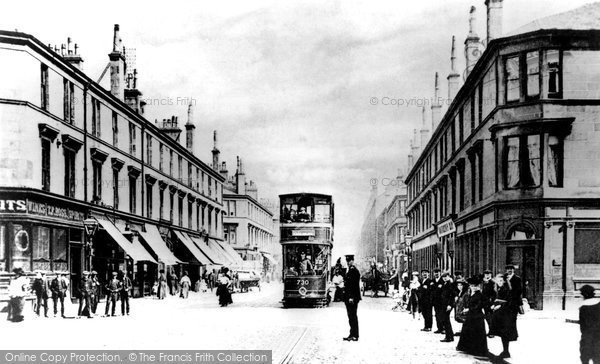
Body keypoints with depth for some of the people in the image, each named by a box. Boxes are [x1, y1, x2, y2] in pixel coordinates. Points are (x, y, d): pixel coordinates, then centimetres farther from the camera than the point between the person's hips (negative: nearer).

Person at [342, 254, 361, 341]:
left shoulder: (354, 271, -13)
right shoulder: (349, 271, 17)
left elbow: (354, 285, -19)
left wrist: (351, 297, -22)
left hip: (352, 298, -10)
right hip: (349, 297, 10)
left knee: (353, 316, -6)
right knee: (351, 316, 12)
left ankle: (354, 336, -3)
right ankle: (352, 335, 17)